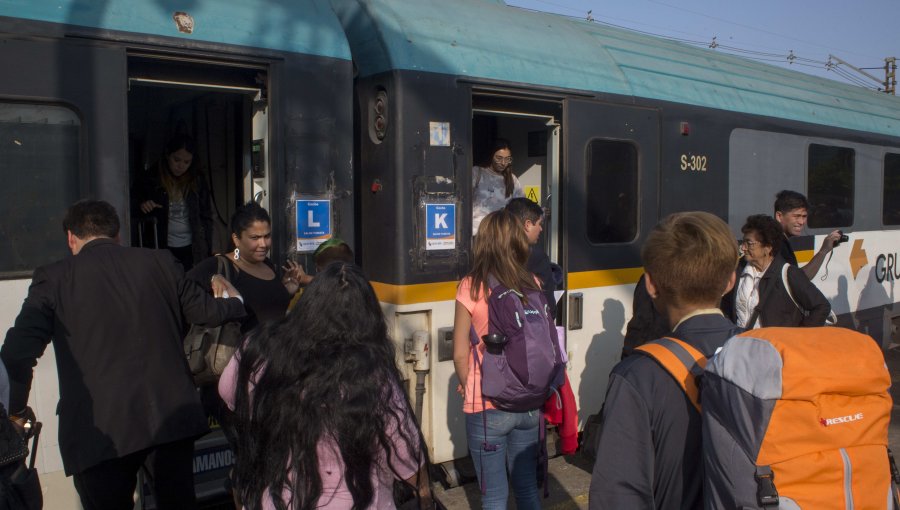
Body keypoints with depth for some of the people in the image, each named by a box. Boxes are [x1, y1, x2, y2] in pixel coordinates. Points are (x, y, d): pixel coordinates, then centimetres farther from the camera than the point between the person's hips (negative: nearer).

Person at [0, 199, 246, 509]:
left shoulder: (53, 278, -2)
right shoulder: (160, 262, 4)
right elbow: (206, 311, 14)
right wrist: (235, 301, 36)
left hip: (99, 429, -2)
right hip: (171, 415, 2)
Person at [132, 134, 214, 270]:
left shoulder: (197, 181, 2)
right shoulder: (150, 180, -3)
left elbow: (206, 217, 7)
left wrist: (207, 251, 3)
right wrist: (141, 205, -16)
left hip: (191, 249, 1)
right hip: (162, 248, -1)